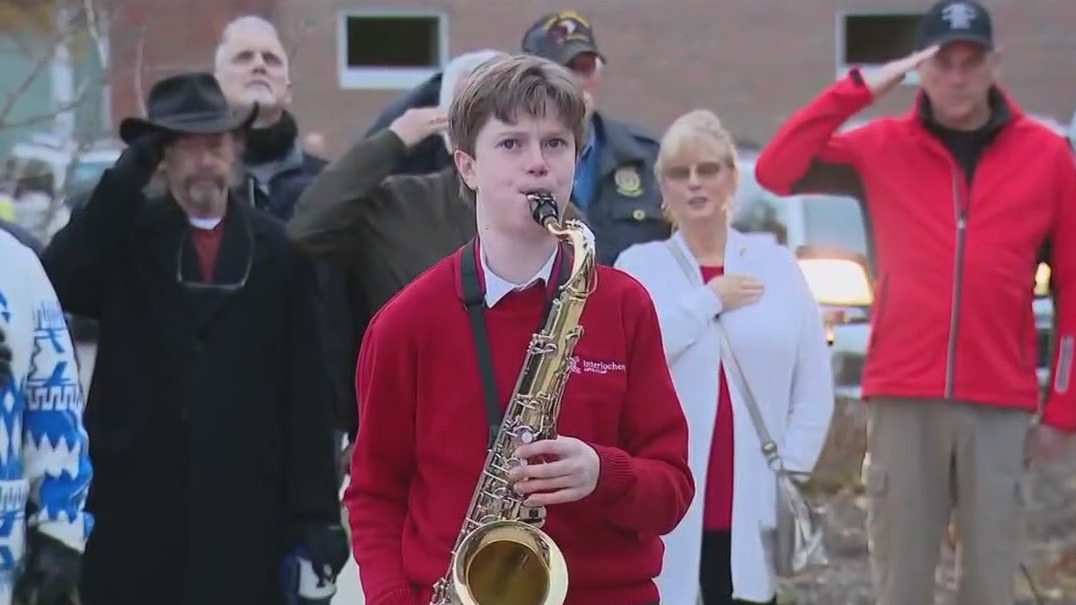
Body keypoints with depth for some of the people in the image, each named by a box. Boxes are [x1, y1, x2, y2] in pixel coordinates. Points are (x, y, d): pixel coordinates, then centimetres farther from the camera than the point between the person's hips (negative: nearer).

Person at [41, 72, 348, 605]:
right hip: (134, 512, 0)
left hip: (244, 516, 0)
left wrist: (314, 515, -2)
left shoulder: (279, 249, 5)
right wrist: (128, 175, -14)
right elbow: (56, 284, -16)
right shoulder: (123, 236, 6)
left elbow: (307, 394, 3)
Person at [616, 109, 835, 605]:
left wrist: (791, 468, -1)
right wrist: (709, 300, -8)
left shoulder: (777, 265, 9)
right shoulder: (639, 265, 5)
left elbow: (814, 385, 8)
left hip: (751, 509, 1)